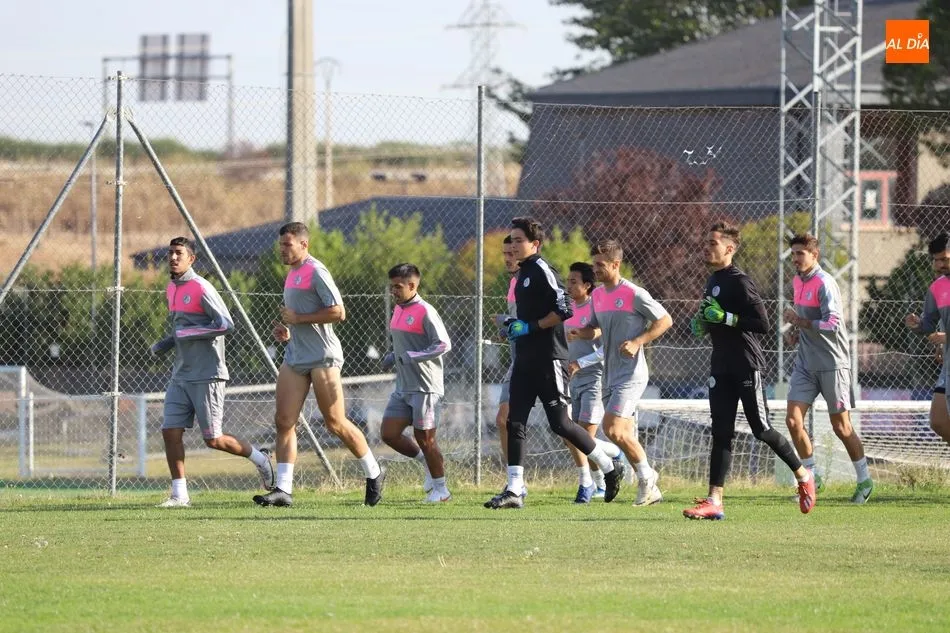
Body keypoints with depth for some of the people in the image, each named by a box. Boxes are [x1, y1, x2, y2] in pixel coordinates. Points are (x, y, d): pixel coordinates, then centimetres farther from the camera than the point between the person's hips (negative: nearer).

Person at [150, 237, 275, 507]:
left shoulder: (201, 289, -14)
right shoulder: (172, 289, 13)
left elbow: (226, 325, -20)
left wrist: (188, 333, -20)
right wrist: (166, 344, 13)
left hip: (206, 376, -8)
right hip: (181, 376, 8)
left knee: (213, 440, -4)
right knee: (170, 432, -4)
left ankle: (259, 459, 19)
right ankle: (179, 494, -1)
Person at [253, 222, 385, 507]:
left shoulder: (316, 272, -11)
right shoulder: (292, 274, 17)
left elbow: (338, 313, -18)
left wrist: (298, 318, -16)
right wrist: (286, 329, 11)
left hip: (322, 358, -9)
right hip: (295, 358, 9)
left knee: (335, 423, -2)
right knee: (284, 422, -3)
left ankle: (374, 474, 17)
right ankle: (283, 490, -6)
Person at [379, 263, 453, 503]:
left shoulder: (425, 312, -14)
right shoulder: (398, 311, 13)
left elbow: (444, 344, -20)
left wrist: (411, 357, -22)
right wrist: (392, 357, 7)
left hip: (425, 388, -9)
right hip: (403, 387, 9)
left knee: (424, 438, -3)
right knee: (388, 433, 2)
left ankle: (440, 488, 11)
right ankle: (428, 464, 20)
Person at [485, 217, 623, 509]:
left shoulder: (542, 271, -12)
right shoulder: (523, 273, 17)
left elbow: (564, 310, -20)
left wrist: (530, 327, -17)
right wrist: (515, 326, 13)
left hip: (549, 359, -9)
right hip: (526, 361, 9)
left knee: (559, 423, -5)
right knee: (515, 422, -1)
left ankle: (610, 468, 12)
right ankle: (514, 490, -3)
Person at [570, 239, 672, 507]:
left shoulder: (634, 294, -11)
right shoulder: (597, 295, 12)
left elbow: (665, 320, -7)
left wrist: (637, 342, -16)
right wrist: (581, 332, 1)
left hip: (631, 373, -8)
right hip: (610, 374, 8)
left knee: (613, 429, -19)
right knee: (626, 436, 8)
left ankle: (646, 475, -1)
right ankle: (649, 489, 16)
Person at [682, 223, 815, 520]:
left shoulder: (739, 282, -14)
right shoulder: (713, 280, 14)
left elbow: (762, 323, -20)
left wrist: (725, 317, -23)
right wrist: (704, 325, 8)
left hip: (746, 365, -8)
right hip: (722, 367, 8)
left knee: (761, 429, -2)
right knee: (721, 433, 1)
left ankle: (803, 476, 20)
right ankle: (714, 501, -4)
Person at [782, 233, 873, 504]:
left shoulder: (824, 283, -16)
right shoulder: (797, 282, 11)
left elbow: (833, 324, -24)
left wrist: (800, 321, -20)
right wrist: (795, 331, 8)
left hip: (832, 363, -7)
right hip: (806, 363, 7)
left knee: (841, 427, 0)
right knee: (793, 420, -5)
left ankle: (864, 480, 16)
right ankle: (811, 477, 8)